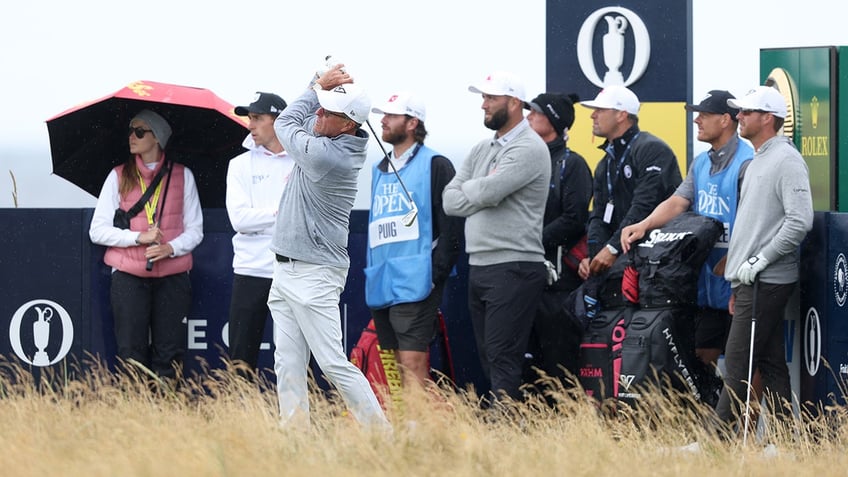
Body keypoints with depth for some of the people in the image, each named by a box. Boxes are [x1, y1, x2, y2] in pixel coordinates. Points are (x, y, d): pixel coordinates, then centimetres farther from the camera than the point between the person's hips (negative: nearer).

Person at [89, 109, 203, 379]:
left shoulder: (182, 176, 8)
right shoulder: (118, 177, 8)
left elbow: (195, 230, 8)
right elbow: (97, 231, 4)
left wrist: (170, 248, -12)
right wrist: (138, 237, -11)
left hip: (172, 275, 0)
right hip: (129, 276, 0)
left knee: (169, 357, -3)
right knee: (132, 354, -4)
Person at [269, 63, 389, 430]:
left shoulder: (326, 155, -21)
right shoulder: (331, 141, 6)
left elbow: (284, 123, -6)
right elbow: (297, 118, 22)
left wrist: (318, 87, 5)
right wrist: (322, 86, 4)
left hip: (313, 275, -10)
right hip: (285, 271, 10)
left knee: (333, 363, -10)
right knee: (288, 365, 6)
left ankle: (380, 431, -7)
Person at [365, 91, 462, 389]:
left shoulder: (434, 165, -2)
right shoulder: (380, 170, 20)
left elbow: (451, 225, -8)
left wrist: (435, 275, -14)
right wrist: (371, 274, 16)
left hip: (415, 283, -8)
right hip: (381, 283, 8)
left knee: (412, 364, -14)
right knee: (396, 364, 7)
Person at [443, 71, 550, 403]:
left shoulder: (528, 149, -10)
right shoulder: (482, 150, 18)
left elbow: (486, 192, -22)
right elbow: (450, 201, 11)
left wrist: (469, 189, 0)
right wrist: (481, 192, -6)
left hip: (513, 269, -9)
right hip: (478, 266, 9)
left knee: (502, 360, -12)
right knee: (488, 359, 9)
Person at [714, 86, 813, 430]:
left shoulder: (786, 160, -11)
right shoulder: (756, 162, 20)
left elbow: (800, 221, -21)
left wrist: (759, 261, -18)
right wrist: (738, 282, 21)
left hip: (765, 282, -10)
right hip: (752, 283, 10)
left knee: (737, 364, -10)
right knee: (771, 364, 9)